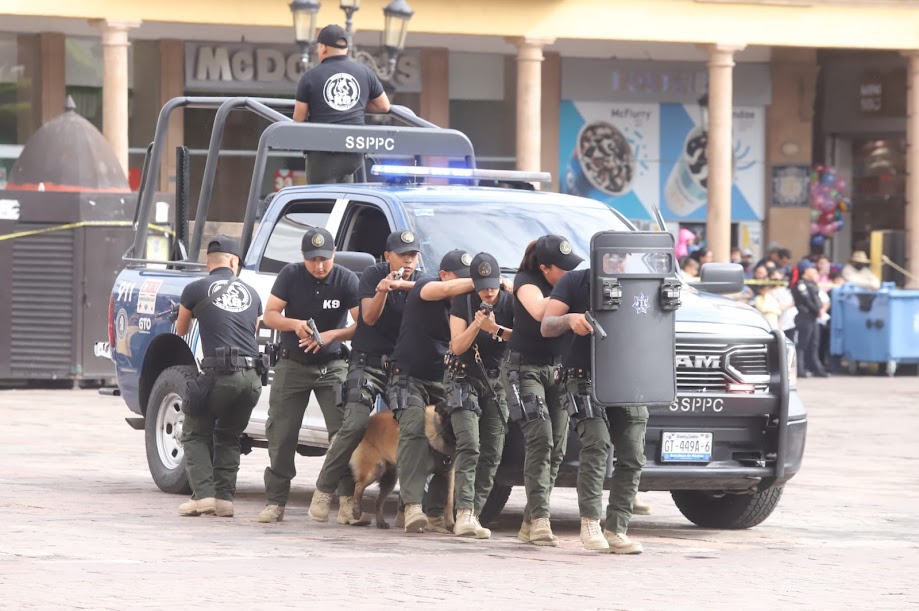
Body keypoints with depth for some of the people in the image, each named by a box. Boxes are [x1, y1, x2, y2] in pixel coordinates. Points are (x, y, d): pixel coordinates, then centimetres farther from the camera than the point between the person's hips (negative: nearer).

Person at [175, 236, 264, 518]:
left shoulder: (195, 290, 5)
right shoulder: (250, 293, 16)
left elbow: (180, 331, 21)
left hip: (220, 375, -4)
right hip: (252, 376, 4)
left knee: (195, 434, 12)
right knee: (228, 437, 20)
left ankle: (203, 494, -4)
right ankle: (225, 497, 8)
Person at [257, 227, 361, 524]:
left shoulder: (347, 280, -9)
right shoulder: (291, 276, -4)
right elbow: (270, 315, -4)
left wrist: (332, 335, -28)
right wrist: (294, 324, -24)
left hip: (332, 366, -2)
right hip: (293, 365, 2)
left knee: (343, 432, -13)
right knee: (281, 435, 0)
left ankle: (348, 500, -12)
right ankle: (275, 501, 6)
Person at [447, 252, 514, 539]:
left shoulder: (510, 302, -2)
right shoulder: (463, 303, -5)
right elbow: (457, 346, -9)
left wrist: (495, 329, -24)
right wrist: (476, 325, -25)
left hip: (497, 381, 3)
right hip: (464, 378, -3)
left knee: (492, 453, -2)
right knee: (469, 445, -20)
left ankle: (475, 515, 4)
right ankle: (464, 513, -29)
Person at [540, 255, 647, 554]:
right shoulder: (575, 282, 2)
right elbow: (546, 327, -6)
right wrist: (568, 320, -29)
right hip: (585, 378, -4)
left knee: (632, 456, -3)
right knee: (597, 443, -22)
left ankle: (616, 530, 3)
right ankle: (590, 521, -16)